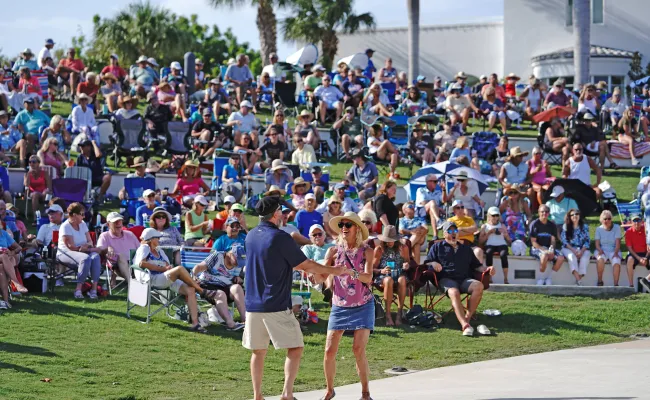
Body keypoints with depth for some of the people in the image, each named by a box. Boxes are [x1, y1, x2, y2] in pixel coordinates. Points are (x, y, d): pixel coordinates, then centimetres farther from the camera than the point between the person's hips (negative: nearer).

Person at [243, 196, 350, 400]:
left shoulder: (251, 236, 10)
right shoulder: (280, 238, -12)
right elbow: (305, 265, -6)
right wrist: (333, 271, 8)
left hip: (253, 305, 6)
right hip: (276, 306, -6)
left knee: (258, 352, 12)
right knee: (295, 348, 0)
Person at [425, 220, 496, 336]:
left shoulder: (466, 248, 31)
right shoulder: (437, 247, 22)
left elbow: (476, 265, 30)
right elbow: (427, 263, 14)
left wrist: (486, 269, 9)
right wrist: (433, 264, -10)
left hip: (465, 279, 3)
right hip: (446, 279, -3)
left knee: (479, 286, -31)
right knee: (454, 292, -38)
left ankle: (467, 318, -34)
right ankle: (465, 325, -55)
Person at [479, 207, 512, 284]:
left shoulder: (502, 226, 21)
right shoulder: (485, 226, 17)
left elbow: (509, 241, 16)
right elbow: (480, 241, 6)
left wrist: (504, 233, -2)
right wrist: (488, 233, -3)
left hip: (501, 244, 1)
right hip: (490, 245, -1)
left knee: (503, 254, -34)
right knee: (488, 252, -37)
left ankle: (505, 278, -36)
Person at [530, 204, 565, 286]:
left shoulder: (552, 225, 13)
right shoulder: (534, 224, -1)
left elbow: (553, 240, 7)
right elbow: (533, 242, -7)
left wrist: (551, 250, -15)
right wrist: (544, 250, -19)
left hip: (549, 248, 5)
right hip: (536, 248, -5)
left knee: (561, 258, -23)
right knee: (544, 256, -38)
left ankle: (548, 277, -8)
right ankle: (541, 279, -20)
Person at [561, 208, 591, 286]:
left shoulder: (584, 227, 9)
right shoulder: (565, 226, 6)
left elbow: (587, 241, 4)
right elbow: (564, 241, -1)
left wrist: (581, 251, -14)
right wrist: (573, 250, -15)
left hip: (582, 249, 1)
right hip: (569, 249, -1)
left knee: (585, 258, -32)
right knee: (572, 256, -35)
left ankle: (579, 279, -30)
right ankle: (579, 281, -43)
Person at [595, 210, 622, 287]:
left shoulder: (616, 228, 2)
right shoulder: (599, 229, 6)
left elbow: (617, 242, -5)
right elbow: (597, 243, 2)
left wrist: (616, 253, -21)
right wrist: (600, 251, -19)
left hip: (614, 251, 0)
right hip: (602, 251, 0)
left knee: (616, 262, -33)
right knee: (600, 259, -35)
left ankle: (616, 284, -33)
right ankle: (600, 281, -23)